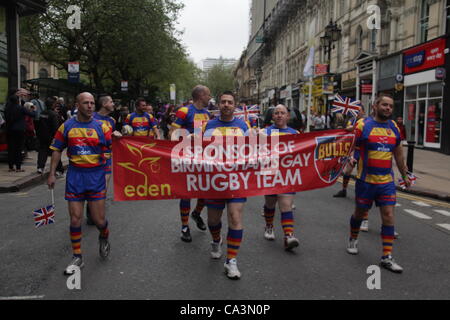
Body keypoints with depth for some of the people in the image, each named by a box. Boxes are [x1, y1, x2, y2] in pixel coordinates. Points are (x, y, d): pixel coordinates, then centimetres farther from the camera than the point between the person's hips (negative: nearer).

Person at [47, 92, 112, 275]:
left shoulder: (101, 127, -2)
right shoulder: (67, 126, 2)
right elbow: (57, 150, 8)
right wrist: (52, 174, 5)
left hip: (96, 175, -1)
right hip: (75, 175, 1)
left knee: (99, 220, 2)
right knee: (75, 219, 3)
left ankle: (104, 238, 38)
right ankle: (77, 258, 18)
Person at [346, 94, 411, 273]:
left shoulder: (394, 127, 8)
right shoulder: (363, 125, -7)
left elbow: (398, 153, 18)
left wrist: (405, 175, 23)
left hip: (387, 181, 4)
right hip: (366, 180, -3)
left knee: (388, 216, -3)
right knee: (360, 213, 13)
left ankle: (387, 257, 3)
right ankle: (353, 240, 40)